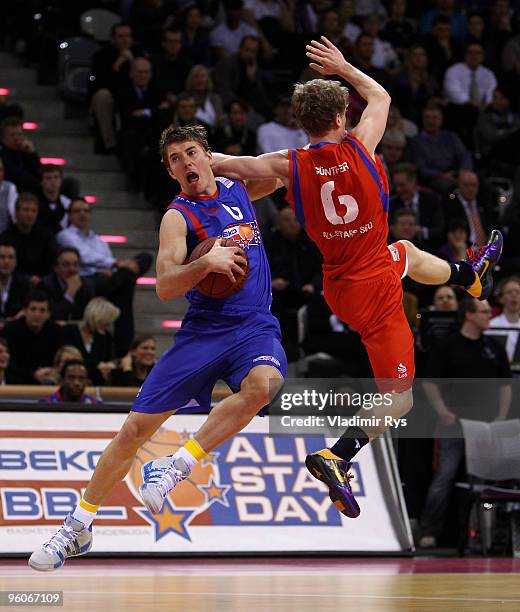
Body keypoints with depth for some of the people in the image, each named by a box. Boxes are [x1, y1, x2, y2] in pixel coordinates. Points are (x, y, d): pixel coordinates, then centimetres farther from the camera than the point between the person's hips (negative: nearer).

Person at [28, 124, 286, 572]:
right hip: (203, 330, -2)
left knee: (262, 384, -35)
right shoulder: (179, 216, -4)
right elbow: (165, 286, -18)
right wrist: (206, 263, -33)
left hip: (256, 328, 2)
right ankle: (79, 526, 13)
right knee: (135, 430, -4)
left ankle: (179, 465, -21)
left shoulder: (237, 189, 11)